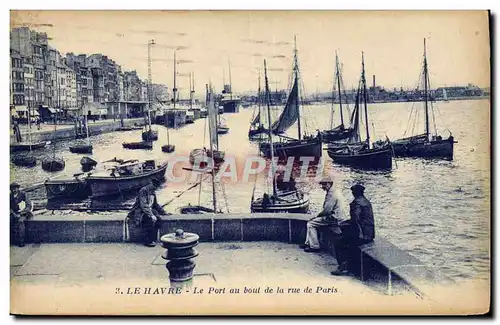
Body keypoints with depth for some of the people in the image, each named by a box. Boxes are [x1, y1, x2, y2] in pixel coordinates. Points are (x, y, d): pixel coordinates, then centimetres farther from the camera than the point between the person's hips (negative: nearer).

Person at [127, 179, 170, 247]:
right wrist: (151, 215, -29)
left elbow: (156, 205, 25)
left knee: (158, 219, -19)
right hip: (140, 212, -8)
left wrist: (164, 213, 19)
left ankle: (153, 239, -14)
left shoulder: (153, 193, 12)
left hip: (149, 210, 8)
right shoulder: (144, 191, -14)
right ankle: (148, 241, -23)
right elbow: (143, 205, -23)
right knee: (150, 220, -33)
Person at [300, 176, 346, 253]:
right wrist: (318, 216, 9)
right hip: (332, 217, 11)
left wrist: (317, 216, -8)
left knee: (311, 223, -10)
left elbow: (327, 210, -23)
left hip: (333, 219, -11)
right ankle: (308, 243, 17)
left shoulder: (332, 194, -19)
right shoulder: (330, 193, 15)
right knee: (310, 222, 15)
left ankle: (314, 246, -8)